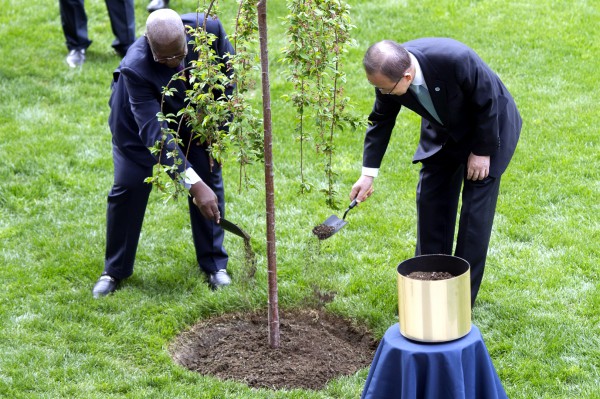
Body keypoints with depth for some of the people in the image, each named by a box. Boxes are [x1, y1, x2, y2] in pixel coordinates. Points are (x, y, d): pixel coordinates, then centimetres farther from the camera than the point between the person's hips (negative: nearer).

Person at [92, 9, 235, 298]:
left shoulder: (209, 29, -35)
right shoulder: (136, 68, -43)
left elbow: (226, 74, -14)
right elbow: (153, 132, -45)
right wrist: (193, 184, -51)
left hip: (196, 108, 3)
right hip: (141, 114, -3)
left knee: (209, 178, -2)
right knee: (128, 187, -4)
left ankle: (214, 264, 15)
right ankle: (114, 270, 15)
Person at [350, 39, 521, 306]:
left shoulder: (455, 59, -41)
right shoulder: (389, 72, -23)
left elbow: (487, 103, -25)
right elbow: (381, 121, -5)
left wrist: (482, 151, -17)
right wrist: (368, 174, -6)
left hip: (490, 127, -5)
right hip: (444, 132, 5)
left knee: (476, 210, -6)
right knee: (430, 200, 5)